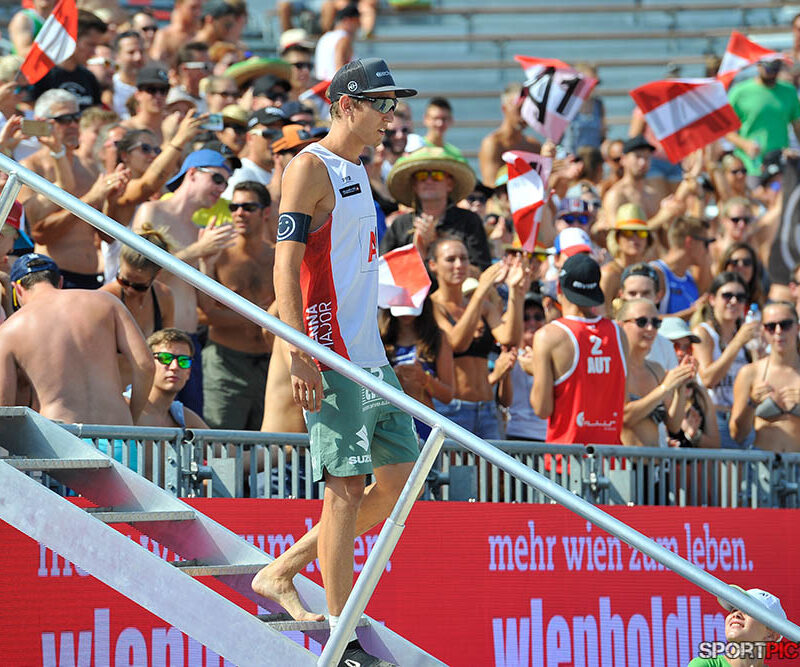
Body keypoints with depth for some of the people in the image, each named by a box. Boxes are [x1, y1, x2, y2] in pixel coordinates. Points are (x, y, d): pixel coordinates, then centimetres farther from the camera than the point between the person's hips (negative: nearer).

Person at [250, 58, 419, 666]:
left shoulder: (356, 171, 19)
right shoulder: (311, 167, -8)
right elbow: (286, 264, -14)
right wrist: (300, 354, -21)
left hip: (370, 354, 9)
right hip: (332, 355, -9)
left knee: (399, 476, 7)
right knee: (345, 486, -9)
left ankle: (282, 572, 16)